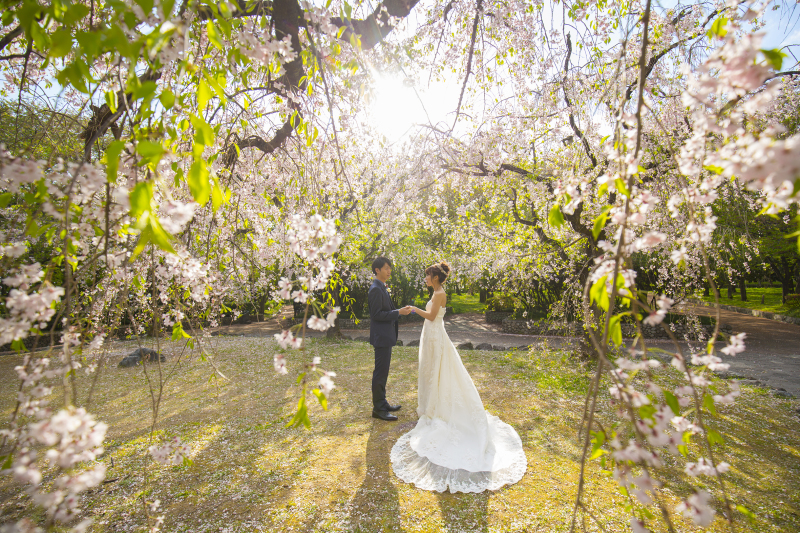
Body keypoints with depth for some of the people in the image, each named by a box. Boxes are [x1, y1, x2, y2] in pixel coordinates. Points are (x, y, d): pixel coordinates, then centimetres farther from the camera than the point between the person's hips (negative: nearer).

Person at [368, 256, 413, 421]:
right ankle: (378, 409, 10)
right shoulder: (375, 289, -18)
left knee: (383, 372, 18)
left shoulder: (382, 288, 14)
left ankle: (382, 403, 30)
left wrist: (400, 310, 11)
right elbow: (377, 314, -22)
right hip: (381, 337, -11)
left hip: (386, 336, 11)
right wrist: (399, 312, -22)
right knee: (380, 372, -2)